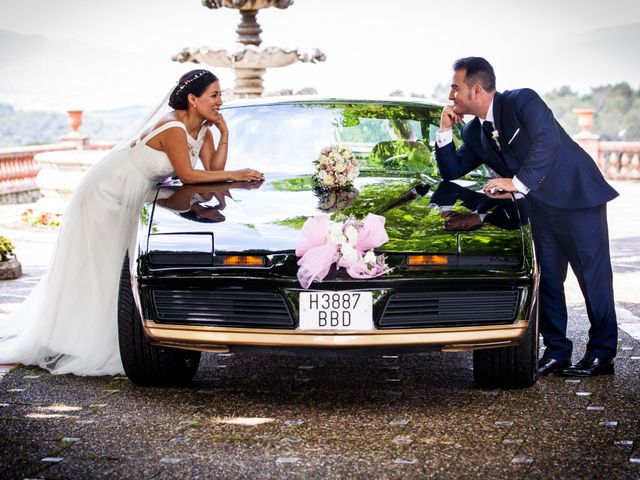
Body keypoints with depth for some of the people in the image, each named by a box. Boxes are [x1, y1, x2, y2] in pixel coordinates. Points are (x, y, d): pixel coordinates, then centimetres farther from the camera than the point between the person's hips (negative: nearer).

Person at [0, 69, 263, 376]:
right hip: (107, 193, -9)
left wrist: (224, 135, -14)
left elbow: (213, 169, -3)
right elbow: (187, 175, -28)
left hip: (129, 201, 9)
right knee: (96, 272, -6)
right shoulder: (173, 127, -27)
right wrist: (234, 175, -24)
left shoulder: (202, 128, 0)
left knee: (117, 271, 9)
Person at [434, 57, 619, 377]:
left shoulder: (522, 102, -15)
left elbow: (547, 142, -26)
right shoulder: (474, 133, 8)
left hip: (577, 197, -8)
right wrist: (445, 132, -1)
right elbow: (452, 172, 11)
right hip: (540, 209, 8)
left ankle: (602, 354, 1)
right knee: (546, 278, 7)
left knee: (593, 275, -4)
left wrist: (519, 182, -26)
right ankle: (556, 351, 14)